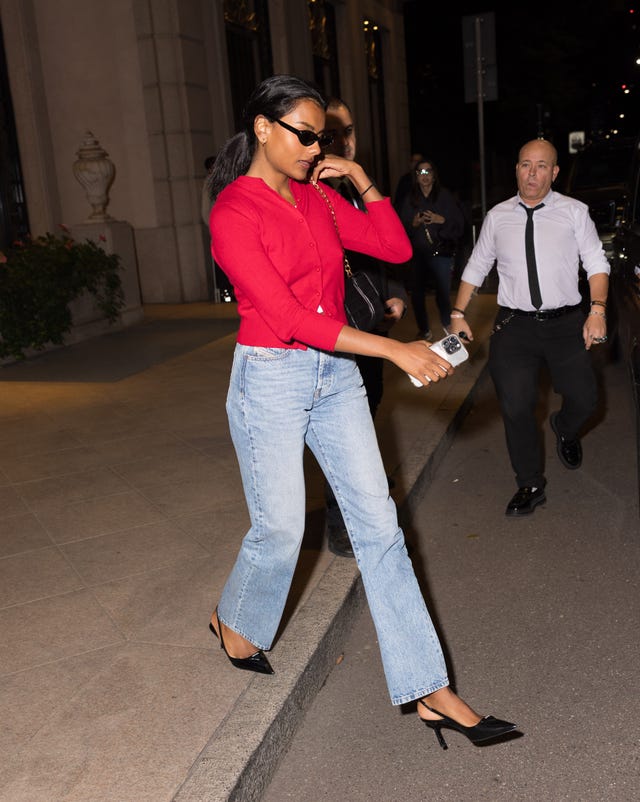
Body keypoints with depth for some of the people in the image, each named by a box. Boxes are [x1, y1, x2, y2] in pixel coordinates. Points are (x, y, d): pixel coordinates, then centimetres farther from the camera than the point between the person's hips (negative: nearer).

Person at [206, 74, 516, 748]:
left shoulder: (317, 196, 8)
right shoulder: (233, 212, -13)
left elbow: (395, 248, 12)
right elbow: (288, 318, -22)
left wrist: (362, 181, 1)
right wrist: (397, 351, -25)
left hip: (335, 372, 6)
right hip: (270, 380, -6)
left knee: (378, 523, 3)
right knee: (280, 529, 6)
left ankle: (427, 690, 10)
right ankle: (234, 622, 41)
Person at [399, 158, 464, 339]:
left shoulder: (445, 196, 2)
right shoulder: (409, 200, 8)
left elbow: (459, 224, 1)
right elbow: (402, 228, 9)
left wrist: (441, 220, -14)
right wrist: (413, 224, -10)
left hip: (441, 252, -2)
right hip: (418, 254, 2)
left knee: (443, 294, -4)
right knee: (417, 294, -1)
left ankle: (447, 326, 21)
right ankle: (424, 330, 17)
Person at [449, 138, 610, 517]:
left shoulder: (574, 212, 2)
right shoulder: (498, 216, 8)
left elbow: (597, 263, 0)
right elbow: (476, 267, 14)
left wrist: (598, 310, -15)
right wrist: (459, 314, 8)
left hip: (566, 323, 0)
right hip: (515, 326, 1)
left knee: (584, 399, -5)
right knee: (516, 406, -5)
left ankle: (565, 430, 35)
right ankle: (531, 485, 15)